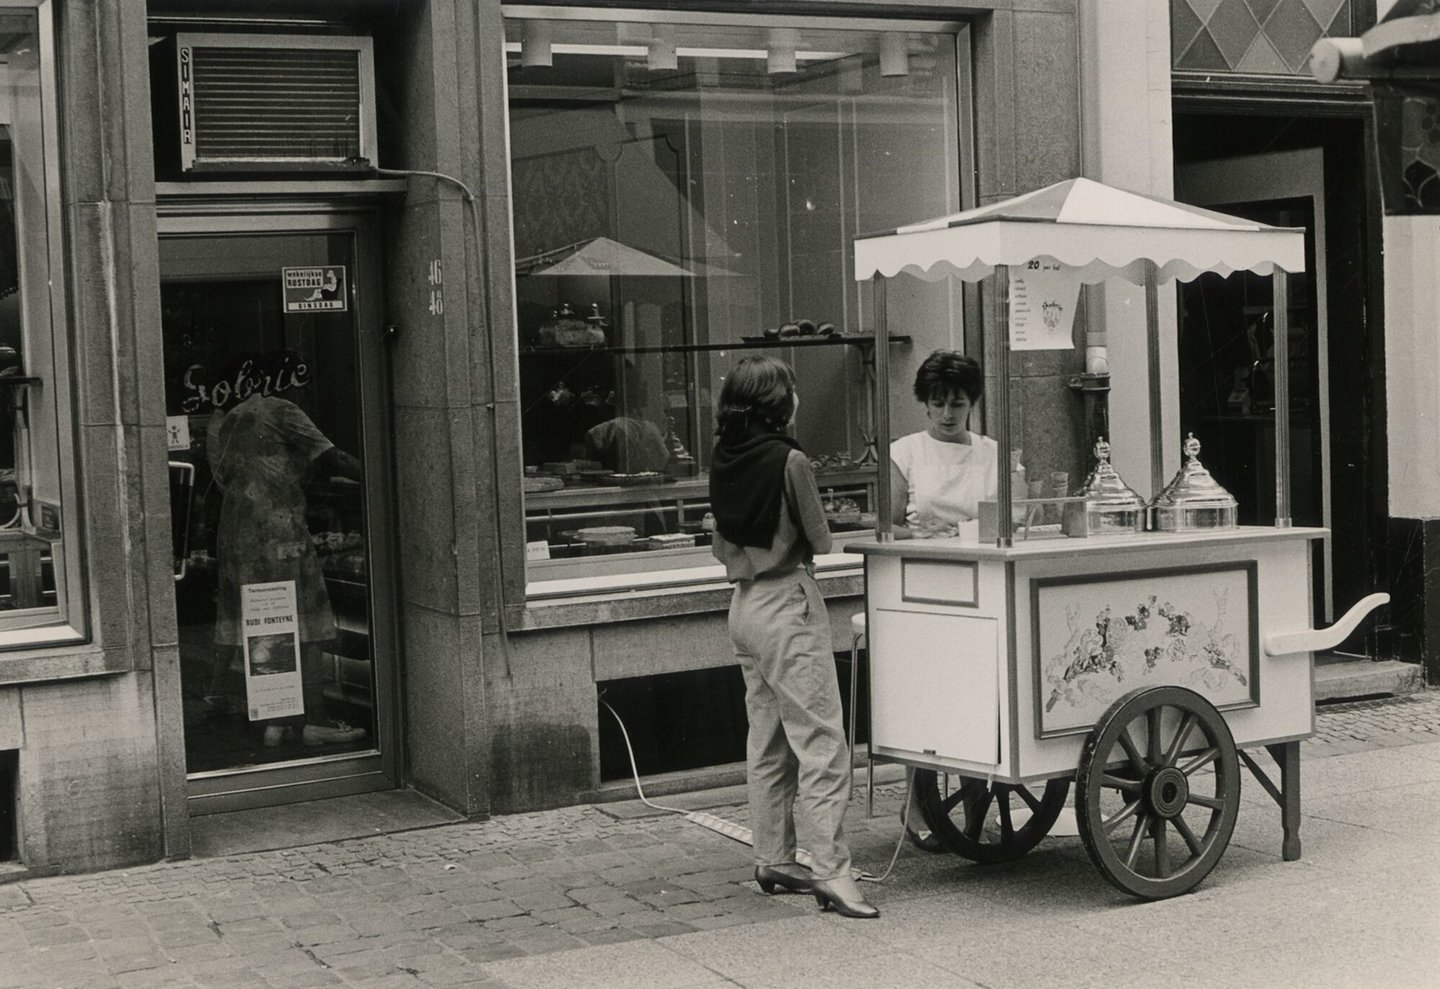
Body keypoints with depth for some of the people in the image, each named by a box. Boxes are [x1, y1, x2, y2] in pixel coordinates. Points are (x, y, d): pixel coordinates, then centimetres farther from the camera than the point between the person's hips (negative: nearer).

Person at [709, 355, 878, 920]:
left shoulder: (724, 460, 5)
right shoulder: (788, 460, -15)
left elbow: (723, 542, 11)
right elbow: (820, 541, -7)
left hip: (743, 605, 8)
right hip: (786, 602, -8)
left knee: (766, 740, 15)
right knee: (820, 741, -7)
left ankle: (773, 860, 21)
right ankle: (831, 872, -9)